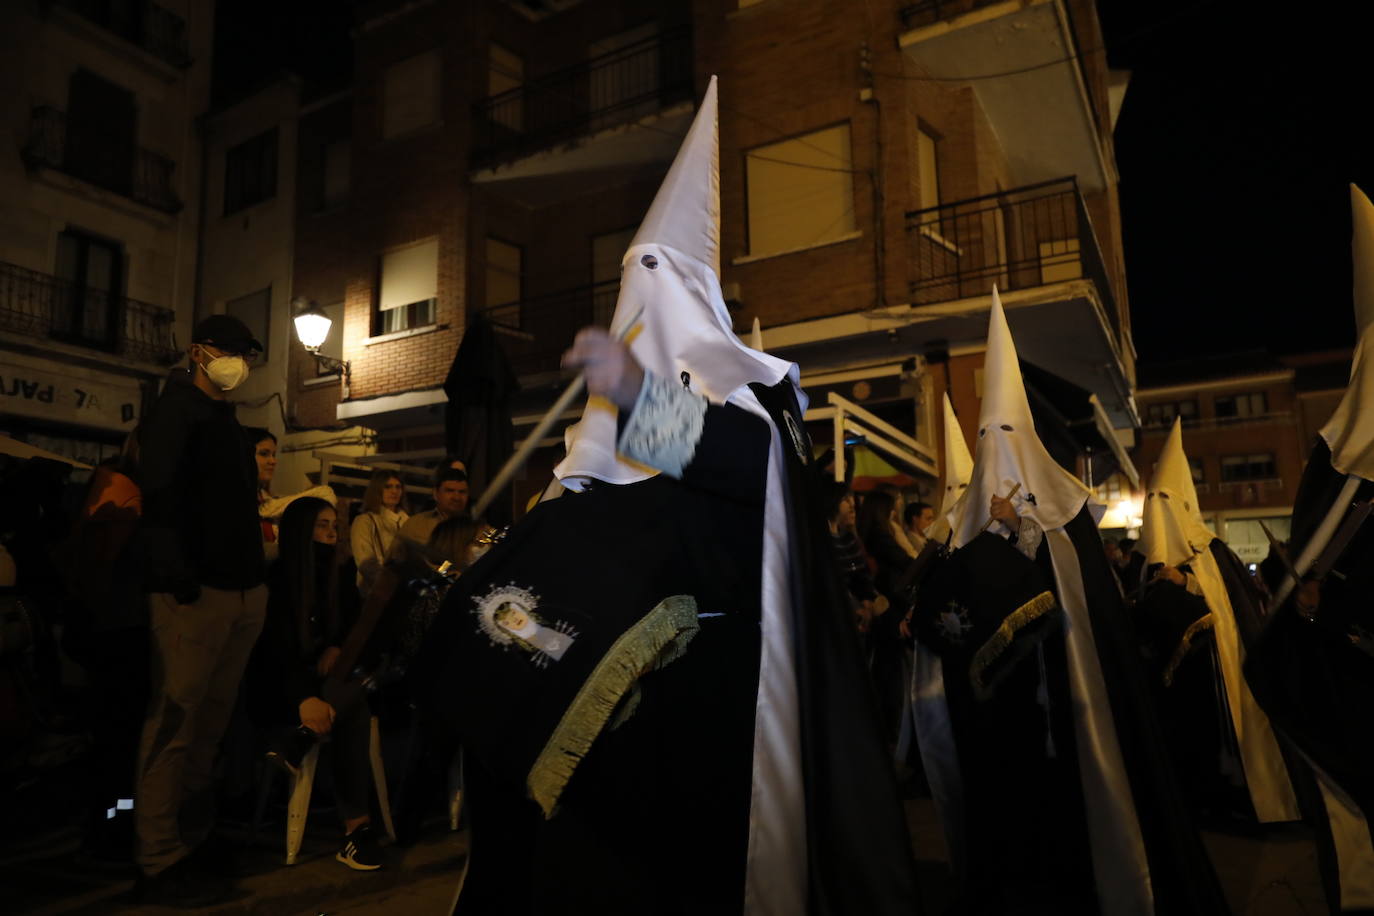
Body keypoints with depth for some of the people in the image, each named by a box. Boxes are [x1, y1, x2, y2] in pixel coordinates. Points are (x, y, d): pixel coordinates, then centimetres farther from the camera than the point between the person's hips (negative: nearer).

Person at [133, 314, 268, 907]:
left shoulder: (226, 420, 22)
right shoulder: (176, 409, -3)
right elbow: (160, 494, -15)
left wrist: (257, 574, 15)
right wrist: (176, 574, -23)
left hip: (242, 590, 9)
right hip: (196, 590, -8)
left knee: (211, 721, 13)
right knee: (174, 723, -5)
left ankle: (190, 836, 23)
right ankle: (159, 865, 2)